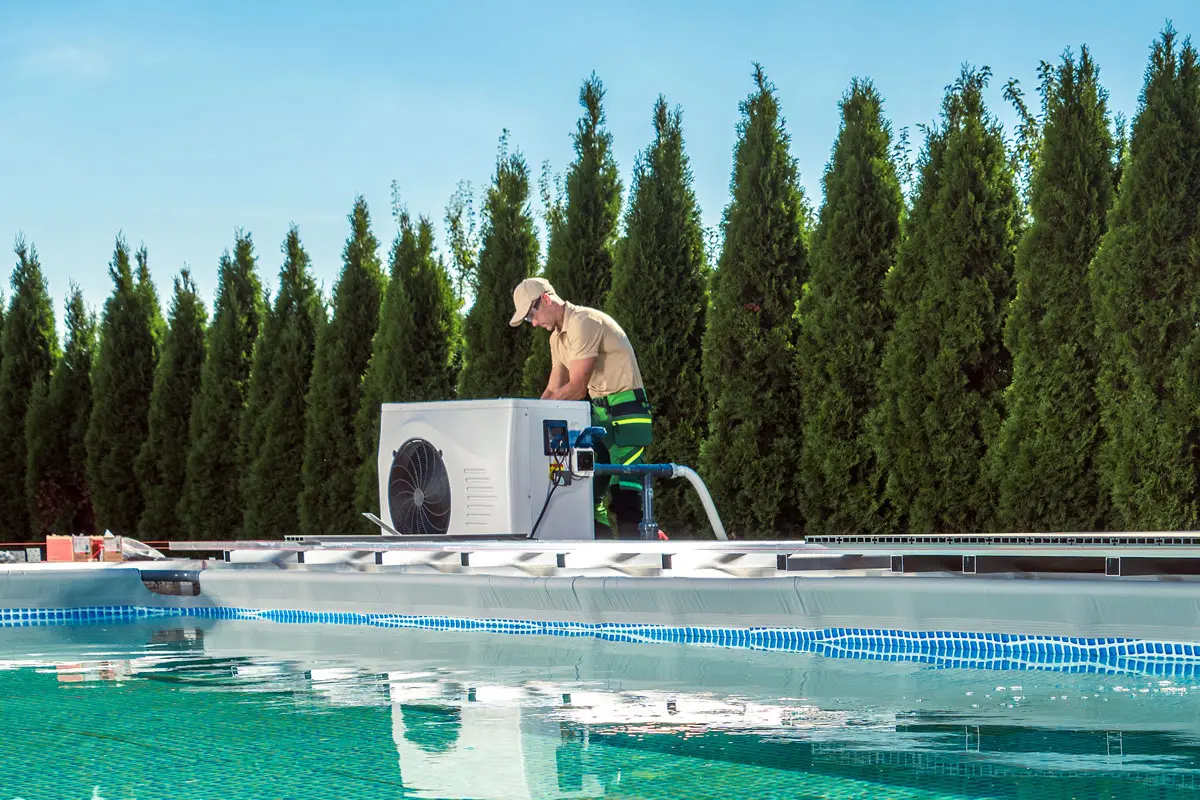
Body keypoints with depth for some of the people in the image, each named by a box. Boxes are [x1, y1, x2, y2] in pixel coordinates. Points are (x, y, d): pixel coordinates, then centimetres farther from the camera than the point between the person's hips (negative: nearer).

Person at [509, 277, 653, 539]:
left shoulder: (584, 322, -16)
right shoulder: (557, 338, 15)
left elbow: (576, 388, -19)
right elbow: (553, 390, 14)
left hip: (625, 412, -9)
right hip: (597, 412, 9)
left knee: (624, 493, -13)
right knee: (590, 488, 4)